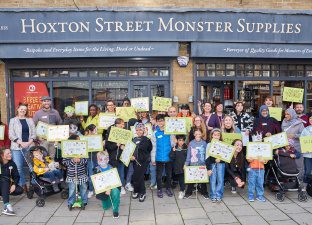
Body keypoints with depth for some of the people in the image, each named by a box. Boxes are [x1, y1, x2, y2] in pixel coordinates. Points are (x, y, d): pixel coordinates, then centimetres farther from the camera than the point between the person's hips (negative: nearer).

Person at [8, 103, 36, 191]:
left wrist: (29, 142, -8)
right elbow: (11, 135, 0)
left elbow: (33, 133, 8)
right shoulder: (13, 120, 8)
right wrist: (21, 143, -11)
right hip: (17, 147, -1)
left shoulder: (30, 120, 14)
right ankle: (22, 185, 5)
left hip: (29, 146, 2)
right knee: (18, 167, -6)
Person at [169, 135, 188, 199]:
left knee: (183, 179, -5)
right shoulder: (174, 148, 2)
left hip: (184, 166, -1)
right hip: (178, 167, 1)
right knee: (180, 179, 9)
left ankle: (182, 191, 4)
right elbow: (171, 157, -5)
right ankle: (182, 190, 25)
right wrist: (173, 152, -19)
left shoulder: (186, 148, 3)